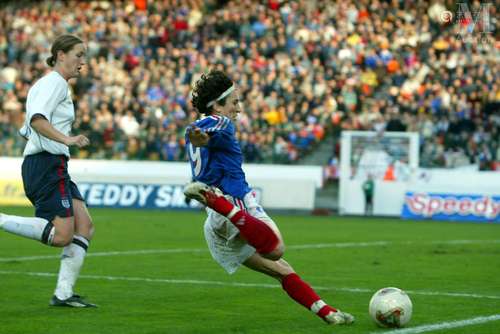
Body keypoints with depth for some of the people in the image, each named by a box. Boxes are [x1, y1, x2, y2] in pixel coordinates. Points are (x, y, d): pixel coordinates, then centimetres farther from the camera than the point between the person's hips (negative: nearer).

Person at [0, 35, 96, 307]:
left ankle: (63, 293, -1)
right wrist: (66, 139, -31)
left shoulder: (46, 83, 23)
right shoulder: (55, 82, -7)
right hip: (48, 164, -10)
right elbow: (37, 119, -23)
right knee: (62, 235, -19)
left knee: (84, 227, 1)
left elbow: (27, 130, 25)